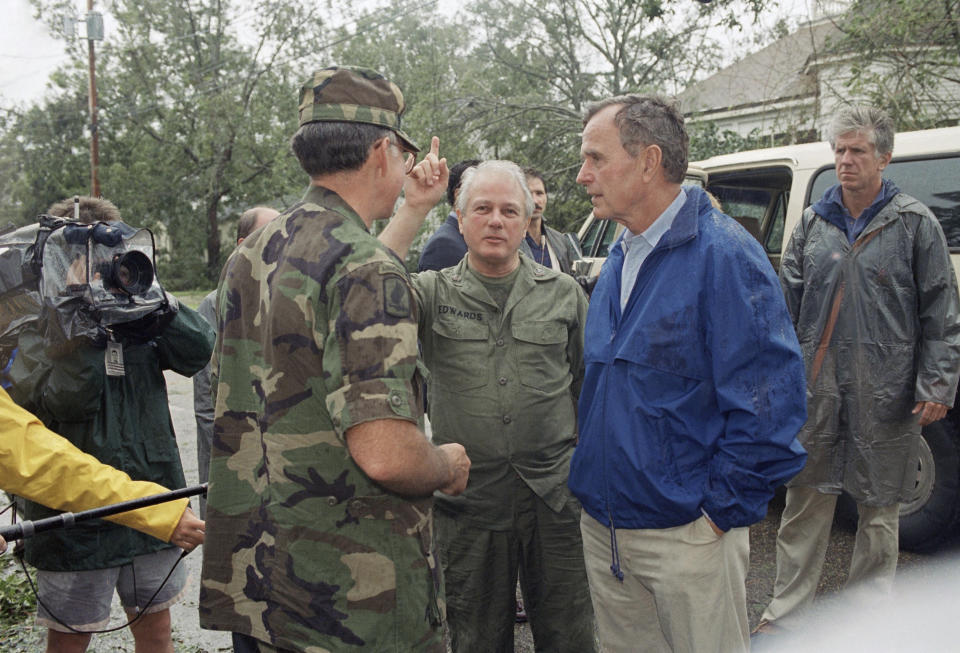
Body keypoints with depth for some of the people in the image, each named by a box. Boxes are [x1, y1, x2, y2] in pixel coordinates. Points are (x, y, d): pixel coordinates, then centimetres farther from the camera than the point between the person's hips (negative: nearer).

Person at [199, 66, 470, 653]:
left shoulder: (249, 257, 6)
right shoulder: (368, 268, -22)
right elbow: (385, 454, -30)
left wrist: (411, 208, 29)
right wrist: (448, 466, -7)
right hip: (352, 599, -8)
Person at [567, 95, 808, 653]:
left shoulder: (723, 256, -16)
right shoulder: (617, 262, 10)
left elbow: (768, 404, -20)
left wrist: (720, 512, -16)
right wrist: (591, 491, 14)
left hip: (686, 536, -7)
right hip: (603, 530, 8)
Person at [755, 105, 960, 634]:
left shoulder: (915, 224, 1)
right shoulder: (813, 223, 8)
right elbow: (786, 303, 11)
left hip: (885, 394, -2)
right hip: (816, 391, 2)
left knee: (879, 506, 10)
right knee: (805, 501, 7)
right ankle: (787, 612, 19)